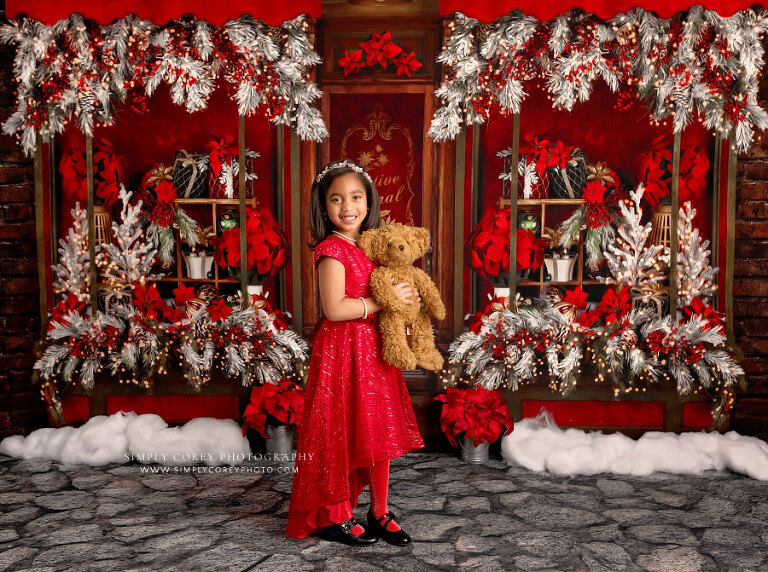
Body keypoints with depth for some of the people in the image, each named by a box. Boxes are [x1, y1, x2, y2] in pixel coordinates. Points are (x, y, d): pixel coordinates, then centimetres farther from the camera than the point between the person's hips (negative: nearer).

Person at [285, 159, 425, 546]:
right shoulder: (332, 249, -14)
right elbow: (334, 308, -22)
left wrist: (403, 296, 0)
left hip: (373, 349, 8)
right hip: (342, 350, -8)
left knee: (379, 433, 12)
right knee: (342, 433, 2)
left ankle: (379, 514, 26)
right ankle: (332, 518, 18)